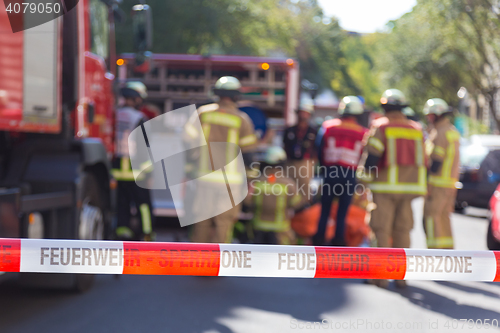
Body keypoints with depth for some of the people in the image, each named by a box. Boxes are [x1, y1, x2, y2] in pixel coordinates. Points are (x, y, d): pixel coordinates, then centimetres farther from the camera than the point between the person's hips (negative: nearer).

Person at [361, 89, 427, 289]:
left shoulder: (381, 129, -7)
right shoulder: (416, 130, 9)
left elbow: (371, 158, -13)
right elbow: (423, 161, 11)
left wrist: (368, 174, 6)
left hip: (386, 187, -4)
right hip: (409, 187, 5)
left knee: (382, 231, -1)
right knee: (402, 231, 10)